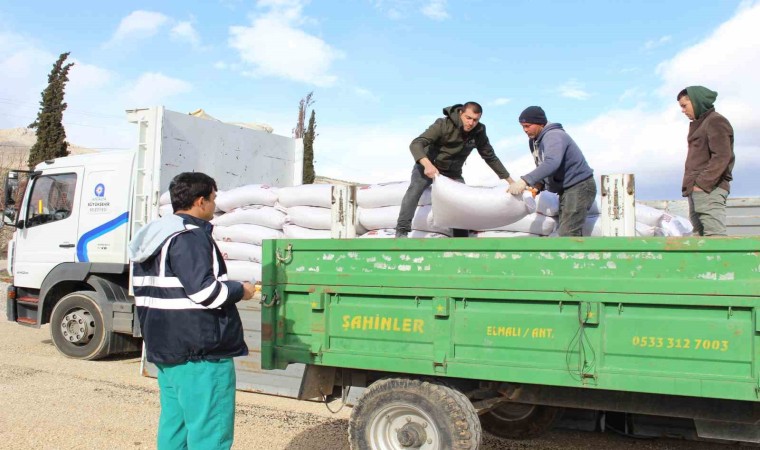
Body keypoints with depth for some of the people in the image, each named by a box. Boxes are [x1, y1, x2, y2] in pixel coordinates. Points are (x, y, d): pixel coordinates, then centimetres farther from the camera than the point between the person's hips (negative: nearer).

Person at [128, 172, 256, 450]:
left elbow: (145, 292, 20)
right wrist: (240, 291, -8)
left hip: (165, 348, 10)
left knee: (173, 426, 16)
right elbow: (203, 291, -23)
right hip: (201, 354, -10)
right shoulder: (190, 237, -15)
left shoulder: (152, 237, 15)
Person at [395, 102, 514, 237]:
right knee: (415, 189, -29)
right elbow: (416, 144, -34)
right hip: (427, 166, -4)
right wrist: (427, 164, -53)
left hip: (452, 173, 4)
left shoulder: (479, 132, -12)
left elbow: (490, 157, 2)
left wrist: (509, 179, 5)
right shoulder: (443, 124, -27)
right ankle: (402, 231, -32)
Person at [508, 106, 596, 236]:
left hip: (580, 186, -10)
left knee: (567, 234, -17)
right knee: (564, 232, 14)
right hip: (565, 189, 10)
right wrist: (539, 184, -7)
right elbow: (542, 167, 14)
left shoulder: (554, 135, -21)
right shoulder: (534, 141, 8)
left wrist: (525, 181, -46)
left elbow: (552, 163, -39)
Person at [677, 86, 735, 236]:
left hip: (709, 190, -9)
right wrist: (689, 184, 13)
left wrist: (702, 184, -19)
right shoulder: (698, 124, 24)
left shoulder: (715, 121, -3)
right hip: (696, 190, 9)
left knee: (713, 236, -16)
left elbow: (722, 157, -14)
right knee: (700, 234, 4)